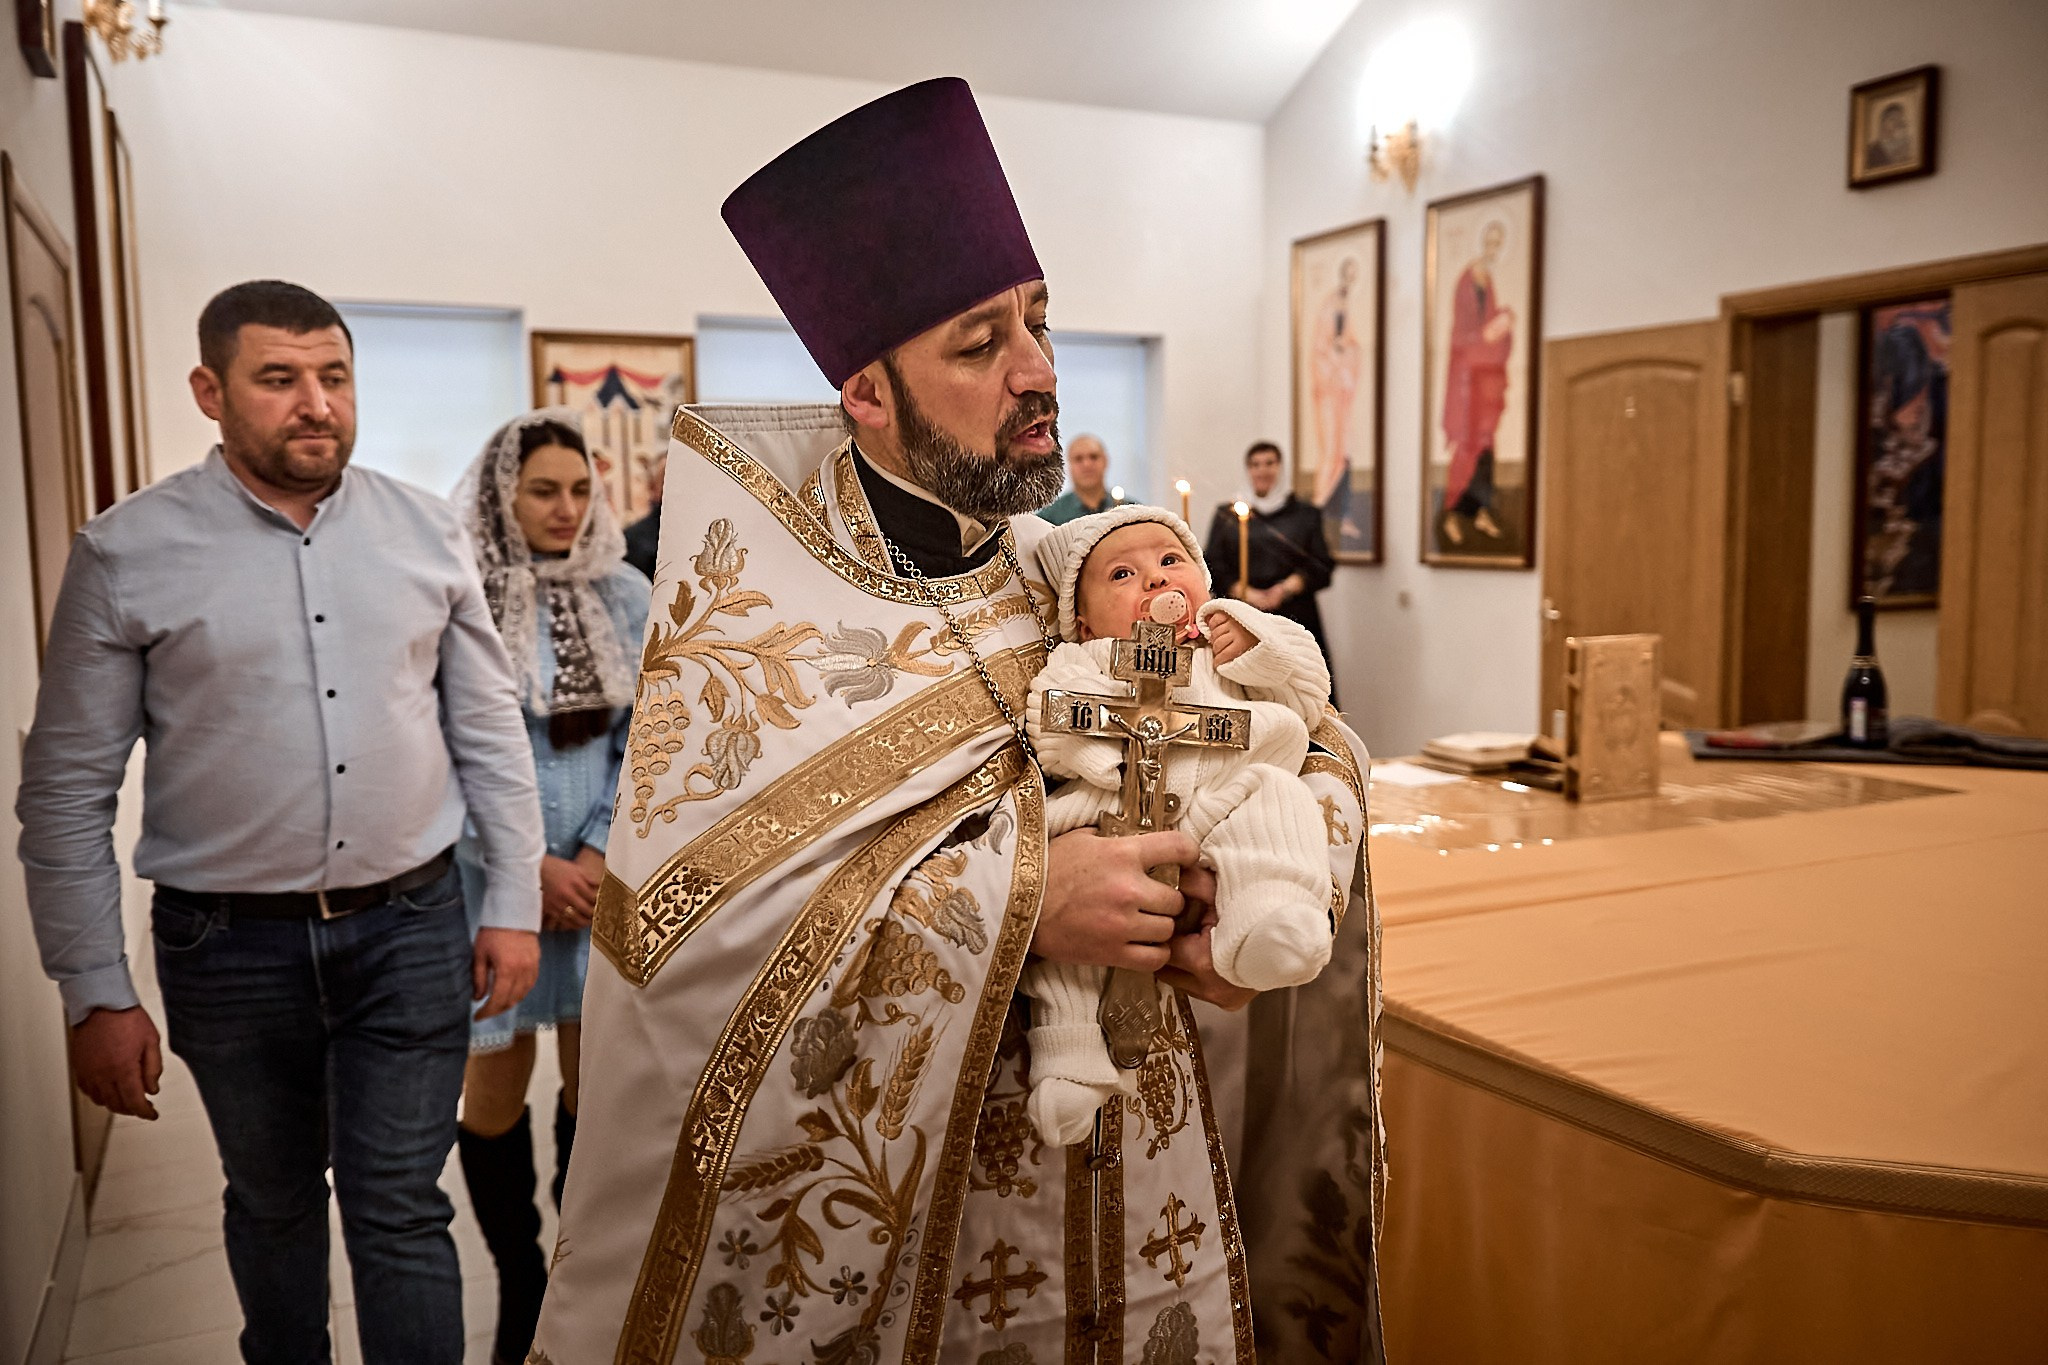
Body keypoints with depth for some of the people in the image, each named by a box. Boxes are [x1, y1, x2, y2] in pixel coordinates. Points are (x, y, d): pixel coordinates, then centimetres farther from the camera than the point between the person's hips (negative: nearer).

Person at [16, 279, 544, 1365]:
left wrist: (515, 904, 3)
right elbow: (67, 791, -3)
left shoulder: (426, 532, 1)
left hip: (410, 927, 1)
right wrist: (95, 994, -4)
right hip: (232, 947, 0)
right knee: (272, 1202, 19)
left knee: (400, 1213, 5)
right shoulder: (127, 553, -6)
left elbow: (490, 732, 6)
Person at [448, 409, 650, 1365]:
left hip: (606, 870, 3)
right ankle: (518, 1280, 28)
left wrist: (600, 853, -8)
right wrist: (535, 867, -11)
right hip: (492, 873, -2)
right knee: (497, 1080, 8)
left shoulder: (626, 596, 2)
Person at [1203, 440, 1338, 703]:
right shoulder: (1226, 516, 14)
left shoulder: (1305, 515, 14)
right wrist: (1247, 593, -10)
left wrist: (1287, 588, -10)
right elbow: (1213, 567, 5)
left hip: (1295, 621, 0)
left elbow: (1322, 567, 7)